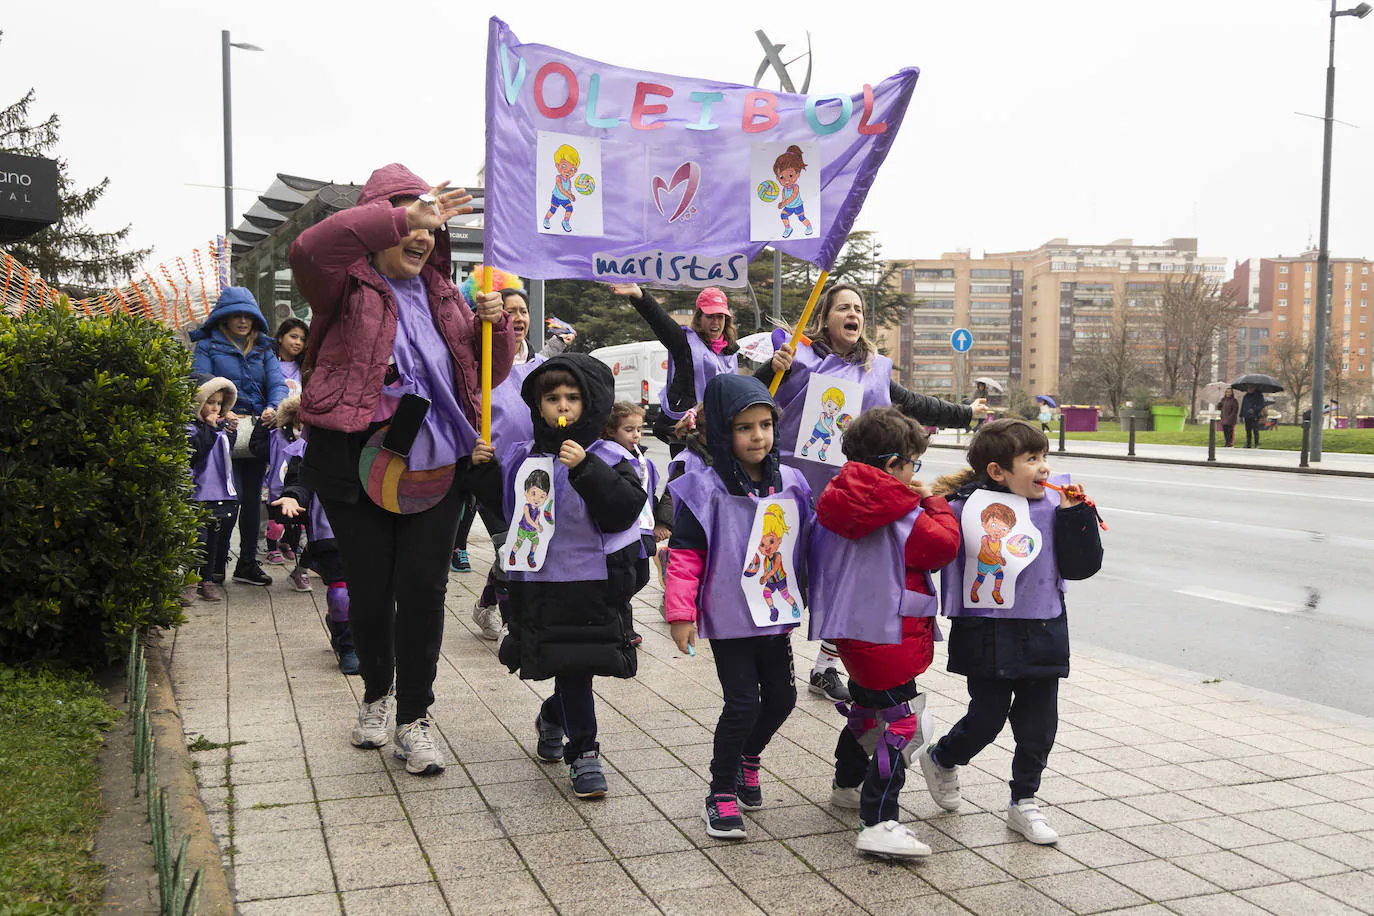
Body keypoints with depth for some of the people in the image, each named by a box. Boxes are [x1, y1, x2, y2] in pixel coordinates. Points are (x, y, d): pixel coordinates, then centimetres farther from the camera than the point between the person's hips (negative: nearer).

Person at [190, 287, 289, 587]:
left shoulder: (263, 349, 17)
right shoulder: (208, 346, 5)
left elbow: (278, 383, 5)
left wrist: (273, 407, -16)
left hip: (256, 430, 4)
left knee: (252, 498, 8)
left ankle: (248, 563, 18)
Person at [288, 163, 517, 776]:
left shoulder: (443, 298, 15)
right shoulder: (347, 287, 0)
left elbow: (489, 376, 17)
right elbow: (309, 249, -25)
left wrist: (494, 325, -4)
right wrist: (402, 215, -27)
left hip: (435, 471, 3)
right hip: (358, 468, -3)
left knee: (423, 592, 1)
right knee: (369, 591, 9)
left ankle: (414, 718, 15)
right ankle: (376, 696, 34)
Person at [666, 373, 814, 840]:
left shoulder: (790, 483, 1)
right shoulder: (706, 488, -13)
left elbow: (804, 544, 13)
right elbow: (684, 555, -11)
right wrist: (681, 613, -14)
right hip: (728, 617, -5)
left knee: (781, 697, 13)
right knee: (742, 702, -6)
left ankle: (748, 756, 41)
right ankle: (721, 794, 12)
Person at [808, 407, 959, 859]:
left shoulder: (835, 504, 5)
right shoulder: (901, 516, -18)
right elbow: (945, 543, -17)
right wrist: (934, 503, -1)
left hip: (851, 629, 9)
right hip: (887, 635, -9)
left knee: (867, 706, 28)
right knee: (905, 724, -7)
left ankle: (847, 784, 47)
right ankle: (878, 824, -12)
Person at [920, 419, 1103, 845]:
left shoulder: (1053, 508, 2)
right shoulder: (965, 507, -10)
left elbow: (1081, 567, 0)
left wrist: (1077, 515, -7)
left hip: (1044, 635, 4)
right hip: (988, 637, -4)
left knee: (1039, 722, 9)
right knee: (986, 718, 4)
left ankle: (1024, 802, 28)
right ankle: (940, 760, 35)